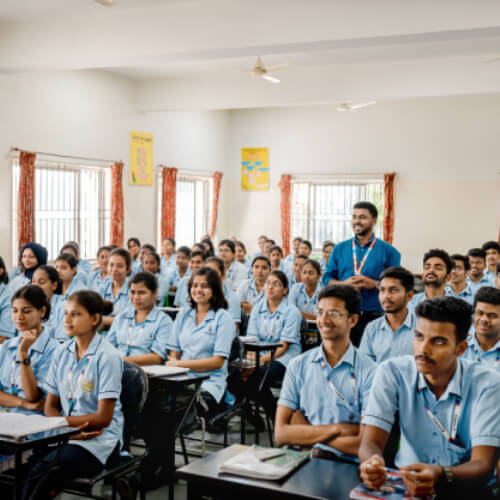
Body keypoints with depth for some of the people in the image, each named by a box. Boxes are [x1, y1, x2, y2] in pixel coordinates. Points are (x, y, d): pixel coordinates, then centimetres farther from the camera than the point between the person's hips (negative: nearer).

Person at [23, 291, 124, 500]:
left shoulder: (108, 356, -10)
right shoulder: (61, 353, 8)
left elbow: (104, 418, -10)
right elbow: (50, 406, 9)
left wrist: (62, 422, -6)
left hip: (100, 440, -5)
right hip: (66, 436, 5)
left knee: (38, 473, -27)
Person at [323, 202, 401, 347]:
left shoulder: (388, 251, 6)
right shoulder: (339, 249, 14)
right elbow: (327, 278, 13)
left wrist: (373, 284, -14)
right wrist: (344, 284, -7)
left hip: (374, 317, -2)